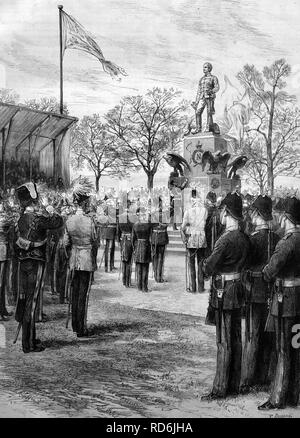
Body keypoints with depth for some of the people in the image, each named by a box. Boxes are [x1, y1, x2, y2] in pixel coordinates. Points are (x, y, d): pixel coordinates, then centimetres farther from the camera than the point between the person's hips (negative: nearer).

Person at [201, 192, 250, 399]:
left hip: (224, 293, -8)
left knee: (224, 342, -2)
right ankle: (234, 384, 24)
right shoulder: (244, 238, 5)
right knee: (236, 339, 14)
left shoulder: (225, 240, -21)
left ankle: (220, 388, 7)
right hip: (239, 291, 8)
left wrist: (206, 263, 4)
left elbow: (208, 269, -17)